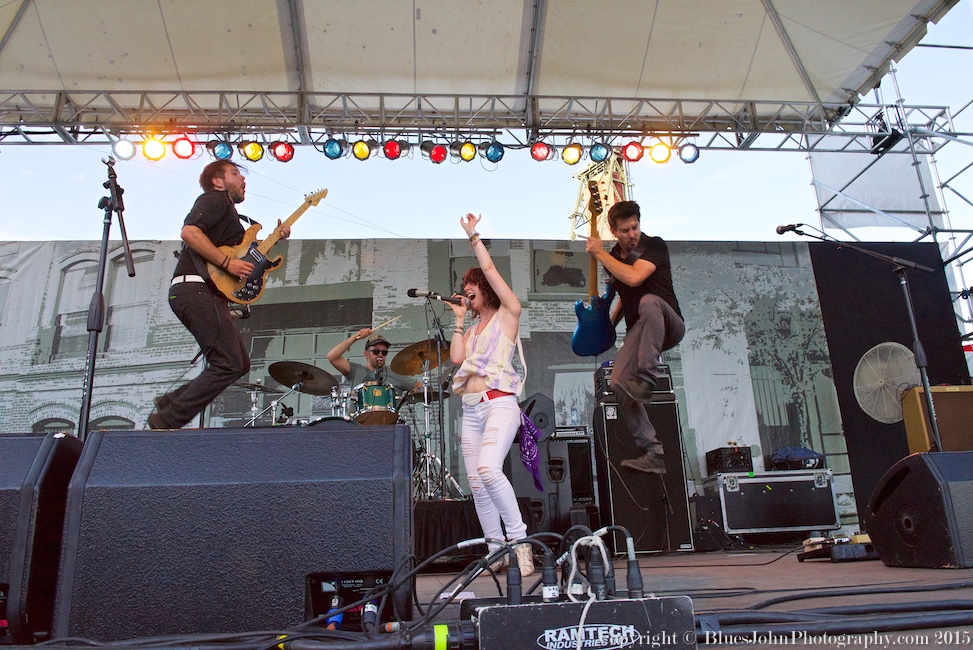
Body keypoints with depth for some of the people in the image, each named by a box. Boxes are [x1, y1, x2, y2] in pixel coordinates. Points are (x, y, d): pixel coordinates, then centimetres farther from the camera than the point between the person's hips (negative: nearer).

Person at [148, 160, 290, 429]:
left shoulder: (228, 211, 31)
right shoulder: (215, 200, 0)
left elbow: (244, 251, 29)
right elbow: (189, 232, -17)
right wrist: (228, 263, -18)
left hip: (203, 294, 10)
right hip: (195, 289, -10)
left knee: (239, 364, 9)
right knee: (228, 365, -15)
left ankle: (171, 402, 11)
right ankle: (167, 422, -12)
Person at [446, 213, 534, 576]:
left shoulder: (507, 313, 4)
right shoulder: (474, 327, 23)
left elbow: (488, 268, -3)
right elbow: (457, 358, 8)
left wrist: (473, 235, 5)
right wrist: (459, 319, 14)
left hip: (499, 404, -8)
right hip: (470, 410, 8)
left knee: (488, 470, -28)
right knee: (476, 485, 4)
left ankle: (519, 539, -17)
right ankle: (496, 551, 13)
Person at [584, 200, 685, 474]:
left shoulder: (655, 246, -6)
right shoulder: (613, 257, 13)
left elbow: (633, 278, -25)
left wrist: (600, 253, -14)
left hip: (669, 327, -5)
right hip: (638, 332, 5)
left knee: (649, 301, -40)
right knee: (618, 384, -20)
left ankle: (647, 378, -34)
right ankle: (654, 453, -16)